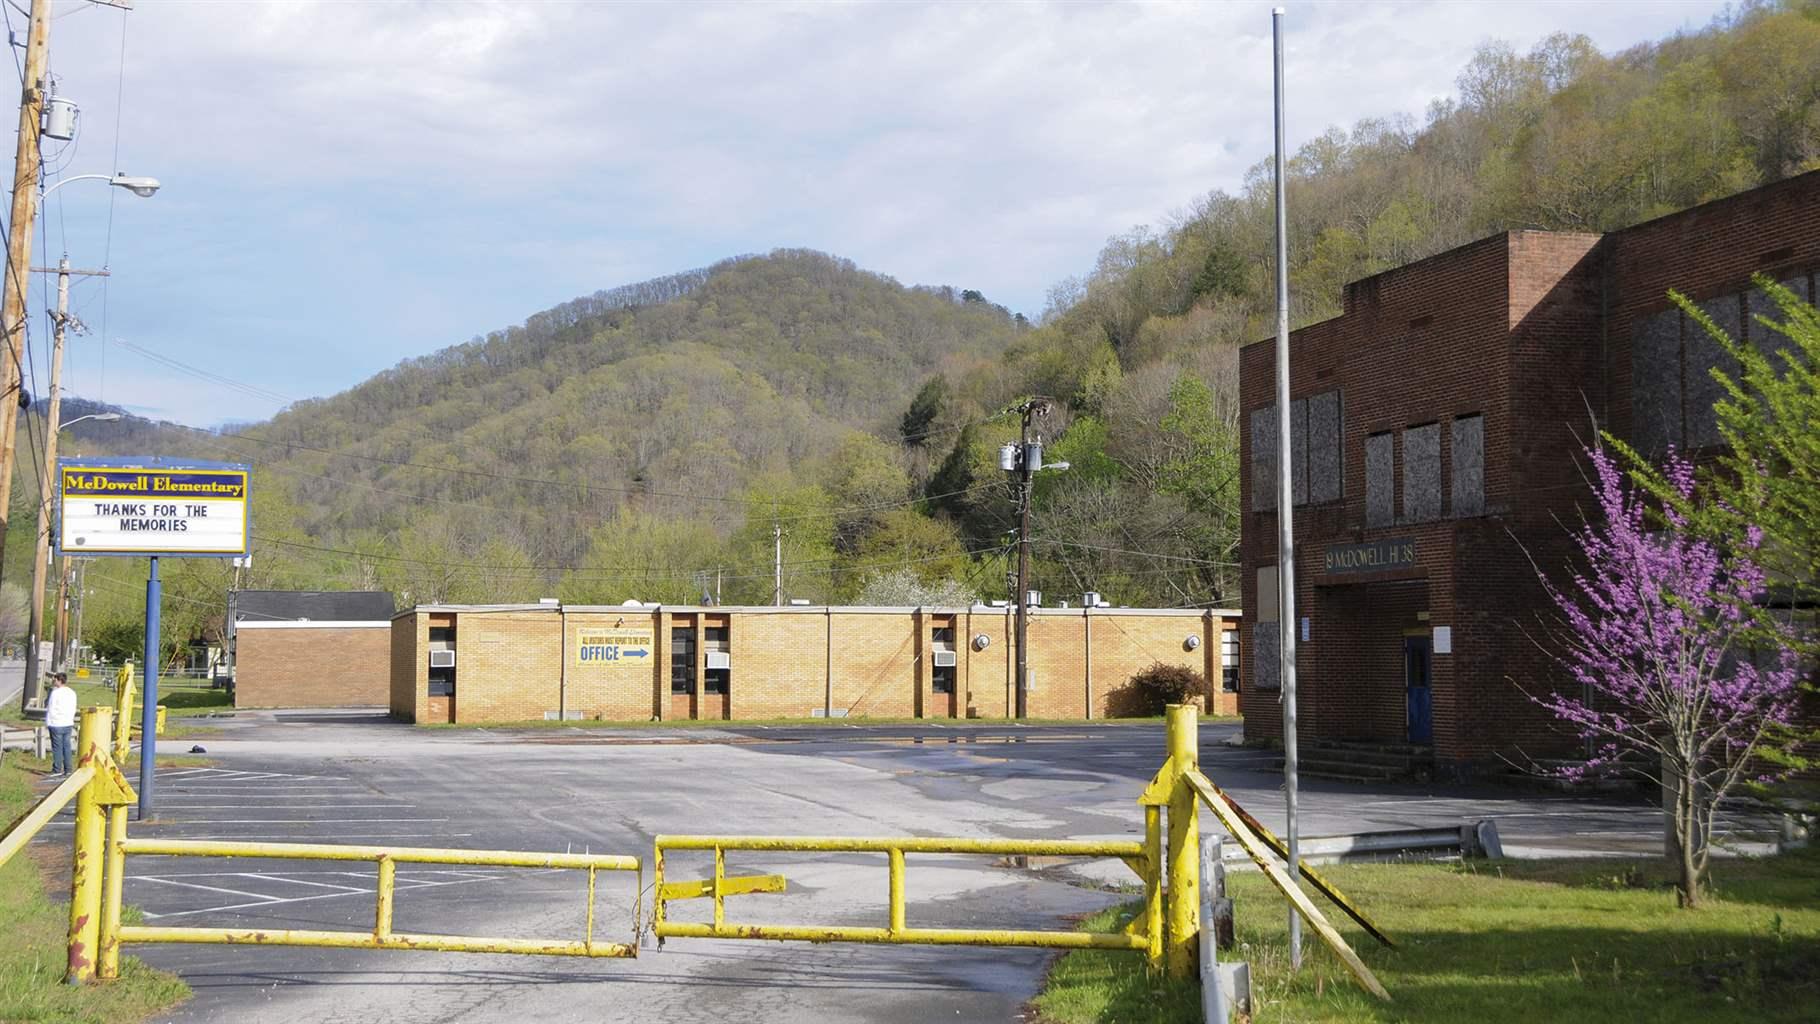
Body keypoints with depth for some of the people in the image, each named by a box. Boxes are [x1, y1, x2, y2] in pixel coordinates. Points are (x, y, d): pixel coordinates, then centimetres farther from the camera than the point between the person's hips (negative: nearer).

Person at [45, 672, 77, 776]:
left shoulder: (55, 693, -13)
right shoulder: (72, 693, 7)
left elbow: (50, 709, -11)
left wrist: (47, 723, -3)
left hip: (56, 724, -6)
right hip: (68, 724, 6)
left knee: (57, 747, -1)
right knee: (66, 746, 9)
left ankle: (57, 770, 2)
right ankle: (68, 769, 9)